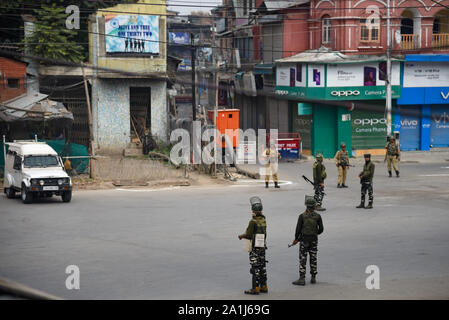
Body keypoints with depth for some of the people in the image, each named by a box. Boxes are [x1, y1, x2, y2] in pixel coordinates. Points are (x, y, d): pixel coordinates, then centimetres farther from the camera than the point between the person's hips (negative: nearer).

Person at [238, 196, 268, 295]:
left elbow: (249, 235, -17)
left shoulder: (253, 221, -17)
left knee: (255, 268, -4)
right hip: (262, 247, 7)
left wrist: (241, 236, 3)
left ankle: (255, 288, -3)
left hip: (255, 248, -7)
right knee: (262, 267, 12)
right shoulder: (263, 220, 7)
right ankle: (263, 287, 17)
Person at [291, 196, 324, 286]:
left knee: (302, 259, 0)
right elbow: (321, 229, 0)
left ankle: (302, 279, -3)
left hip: (304, 239, -3)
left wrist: (296, 239, 5)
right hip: (314, 239, 3)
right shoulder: (317, 216, -3)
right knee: (313, 259, 12)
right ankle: (313, 278, 16)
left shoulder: (302, 216, -10)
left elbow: (298, 229, -9)